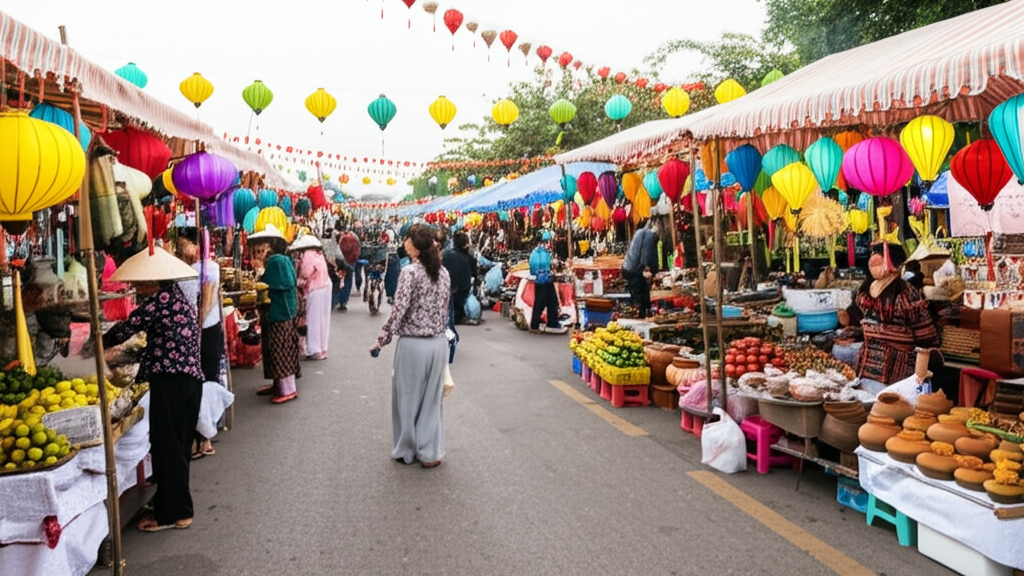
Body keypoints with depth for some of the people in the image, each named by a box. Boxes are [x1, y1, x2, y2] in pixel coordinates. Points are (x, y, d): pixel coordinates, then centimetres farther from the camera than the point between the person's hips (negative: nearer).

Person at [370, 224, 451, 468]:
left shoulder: (410, 272, -14)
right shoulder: (443, 273, 5)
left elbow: (398, 310, -17)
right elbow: (445, 309, 10)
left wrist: (381, 341, -9)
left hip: (412, 344, -5)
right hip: (439, 343, 5)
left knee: (408, 398, 10)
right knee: (431, 398, 13)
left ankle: (407, 451, 22)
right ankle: (430, 452, 19)